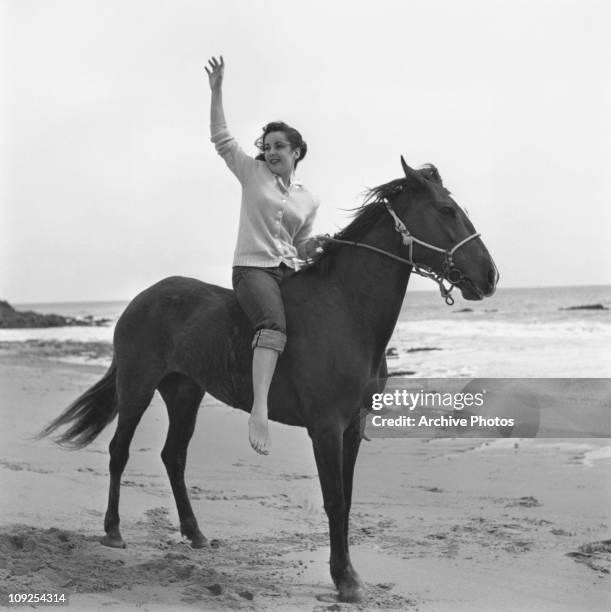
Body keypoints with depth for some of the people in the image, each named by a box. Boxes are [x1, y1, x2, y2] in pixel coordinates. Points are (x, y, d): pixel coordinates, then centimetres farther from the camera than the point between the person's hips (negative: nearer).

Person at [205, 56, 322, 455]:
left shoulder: (308, 201, 16)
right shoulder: (253, 173, 9)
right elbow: (220, 136, 4)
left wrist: (318, 245, -1)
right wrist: (217, 89, -4)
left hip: (291, 271, 6)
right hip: (253, 268, -6)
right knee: (274, 322, -34)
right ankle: (260, 410, -49)